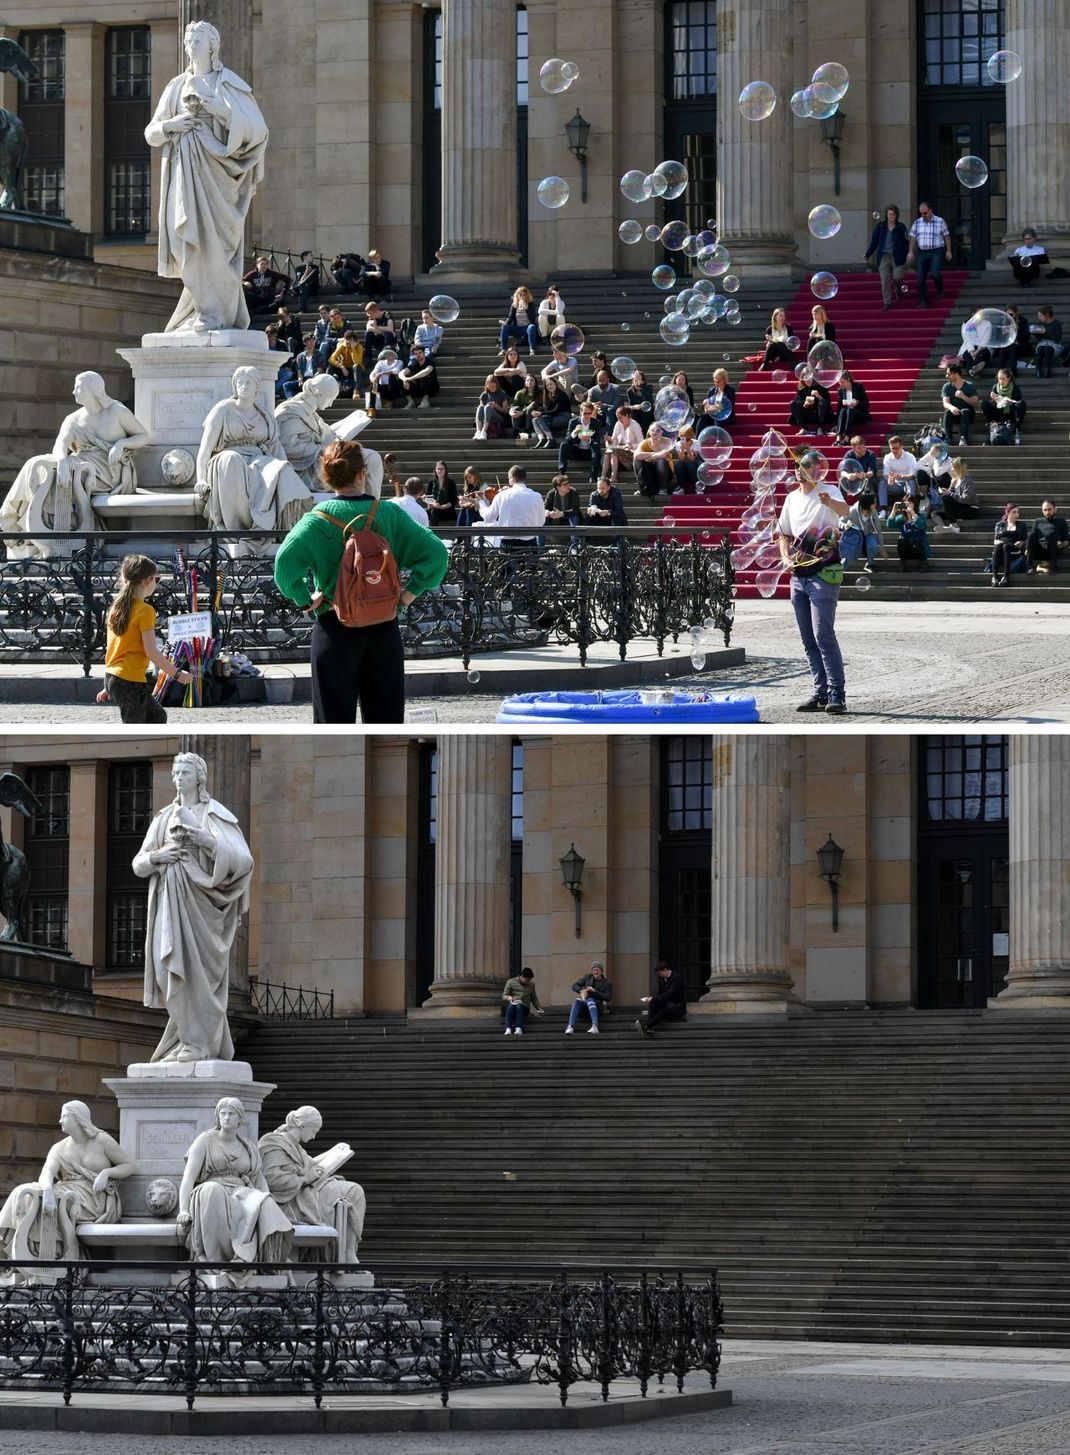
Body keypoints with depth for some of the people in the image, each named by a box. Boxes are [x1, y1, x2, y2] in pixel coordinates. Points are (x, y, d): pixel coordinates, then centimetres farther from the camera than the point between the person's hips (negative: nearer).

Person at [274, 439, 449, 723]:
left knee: (335, 719, 3)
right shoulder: (390, 514, 0)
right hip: (384, 629, 3)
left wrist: (304, 599, -9)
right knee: (386, 718, 11)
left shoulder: (320, 519, -8)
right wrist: (411, 591, 2)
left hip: (336, 628, -3)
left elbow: (286, 559, -22)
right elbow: (436, 551, -4)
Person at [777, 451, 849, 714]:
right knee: (809, 640, 9)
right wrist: (786, 558, 3)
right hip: (799, 575, 7)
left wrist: (830, 503, -53)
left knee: (823, 636, -15)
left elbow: (844, 510, -30)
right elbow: (784, 534, 23)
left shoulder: (828, 491, -7)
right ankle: (821, 693, 16)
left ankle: (837, 695, -14)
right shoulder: (792, 498, 13)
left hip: (823, 574, -7)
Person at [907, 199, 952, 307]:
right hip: (922, 252, 3)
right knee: (920, 278, -3)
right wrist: (910, 252, -3)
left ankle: (940, 290, 12)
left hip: (937, 251, -3)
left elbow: (947, 236, 4)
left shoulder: (940, 222, 0)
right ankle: (923, 301, 2)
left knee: (935, 273, -19)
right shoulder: (917, 223, 8)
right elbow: (913, 238, 7)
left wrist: (948, 251, -1)